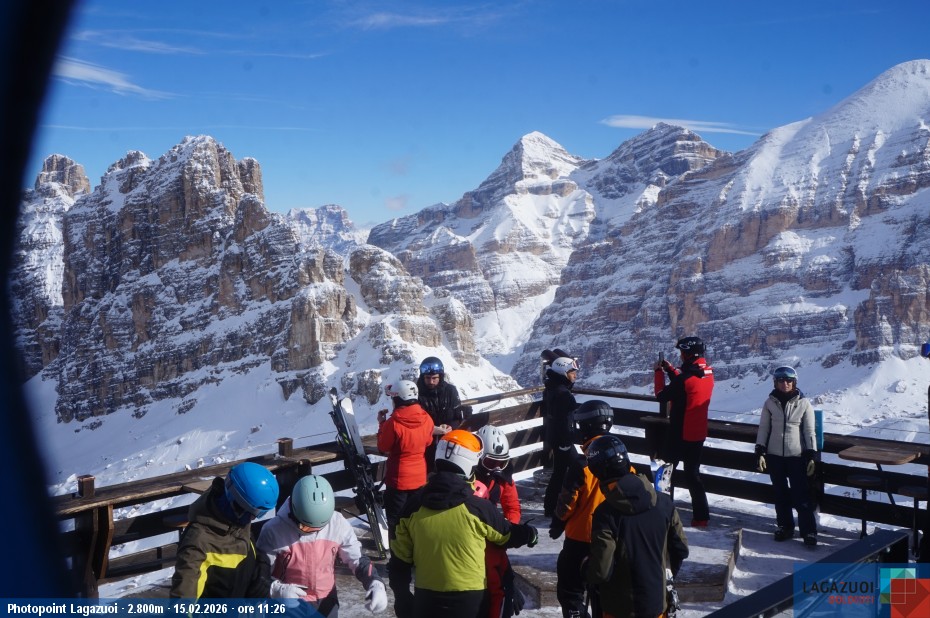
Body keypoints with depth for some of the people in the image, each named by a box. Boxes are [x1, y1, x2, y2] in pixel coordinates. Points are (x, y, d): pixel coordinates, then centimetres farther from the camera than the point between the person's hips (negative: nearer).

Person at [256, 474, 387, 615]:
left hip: (326, 603, 4)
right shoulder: (275, 531, -23)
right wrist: (278, 589, -30)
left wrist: (376, 584, -18)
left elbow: (357, 558, -2)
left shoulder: (337, 524, -14)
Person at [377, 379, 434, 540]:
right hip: (420, 477, 5)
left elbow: (383, 448, -10)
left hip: (398, 479, -5)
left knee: (396, 521, 9)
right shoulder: (426, 419, -9)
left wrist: (382, 423, -1)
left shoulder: (393, 423, -24)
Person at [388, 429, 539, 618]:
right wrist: (529, 534, 25)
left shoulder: (413, 508, -6)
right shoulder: (477, 508, -15)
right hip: (469, 600, -3)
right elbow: (506, 534, 4)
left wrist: (402, 598, 12)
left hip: (426, 598, 3)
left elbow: (399, 561, 0)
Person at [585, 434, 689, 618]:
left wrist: (584, 567, 0)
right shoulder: (663, 502, -9)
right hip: (658, 601, 4)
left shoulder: (606, 514, -24)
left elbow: (600, 570, -22)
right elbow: (681, 548, 1)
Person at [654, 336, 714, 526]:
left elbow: (662, 396, -14)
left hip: (680, 434, -7)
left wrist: (659, 372, -3)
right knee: (693, 474, 15)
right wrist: (670, 369, 12)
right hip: (698, 434, 7)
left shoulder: (686, 378, -23)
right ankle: (701, 515, 14)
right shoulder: (708, 374, 1)